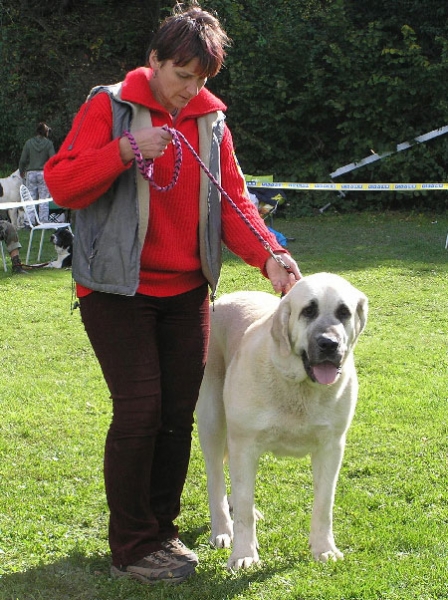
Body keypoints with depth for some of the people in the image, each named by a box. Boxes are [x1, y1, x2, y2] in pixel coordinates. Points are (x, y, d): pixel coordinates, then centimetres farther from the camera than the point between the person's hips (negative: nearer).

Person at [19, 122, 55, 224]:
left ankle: (30, 221, 1)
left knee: (31, 199, 4)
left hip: (31, 173, 1)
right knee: (44, 199, 2)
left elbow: (22, 160, 2)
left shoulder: (29, 143, 2)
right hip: (44, 173, -1)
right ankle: (44, 221, 0)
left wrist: (21, 172, 17)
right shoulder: (48, 143, -2)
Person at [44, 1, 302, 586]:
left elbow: (232, 201, 3)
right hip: (119, 290, -5)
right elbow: (60, 184, -11)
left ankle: (161, 529, 25)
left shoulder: (211, 120, 8)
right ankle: (131, 548, 5)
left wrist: (268, 254, -14)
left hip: (186, 291, 5)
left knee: (180, 412, 8)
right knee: (139, 411, -9)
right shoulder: (110, 107, -5)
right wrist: (126, 150, -23)